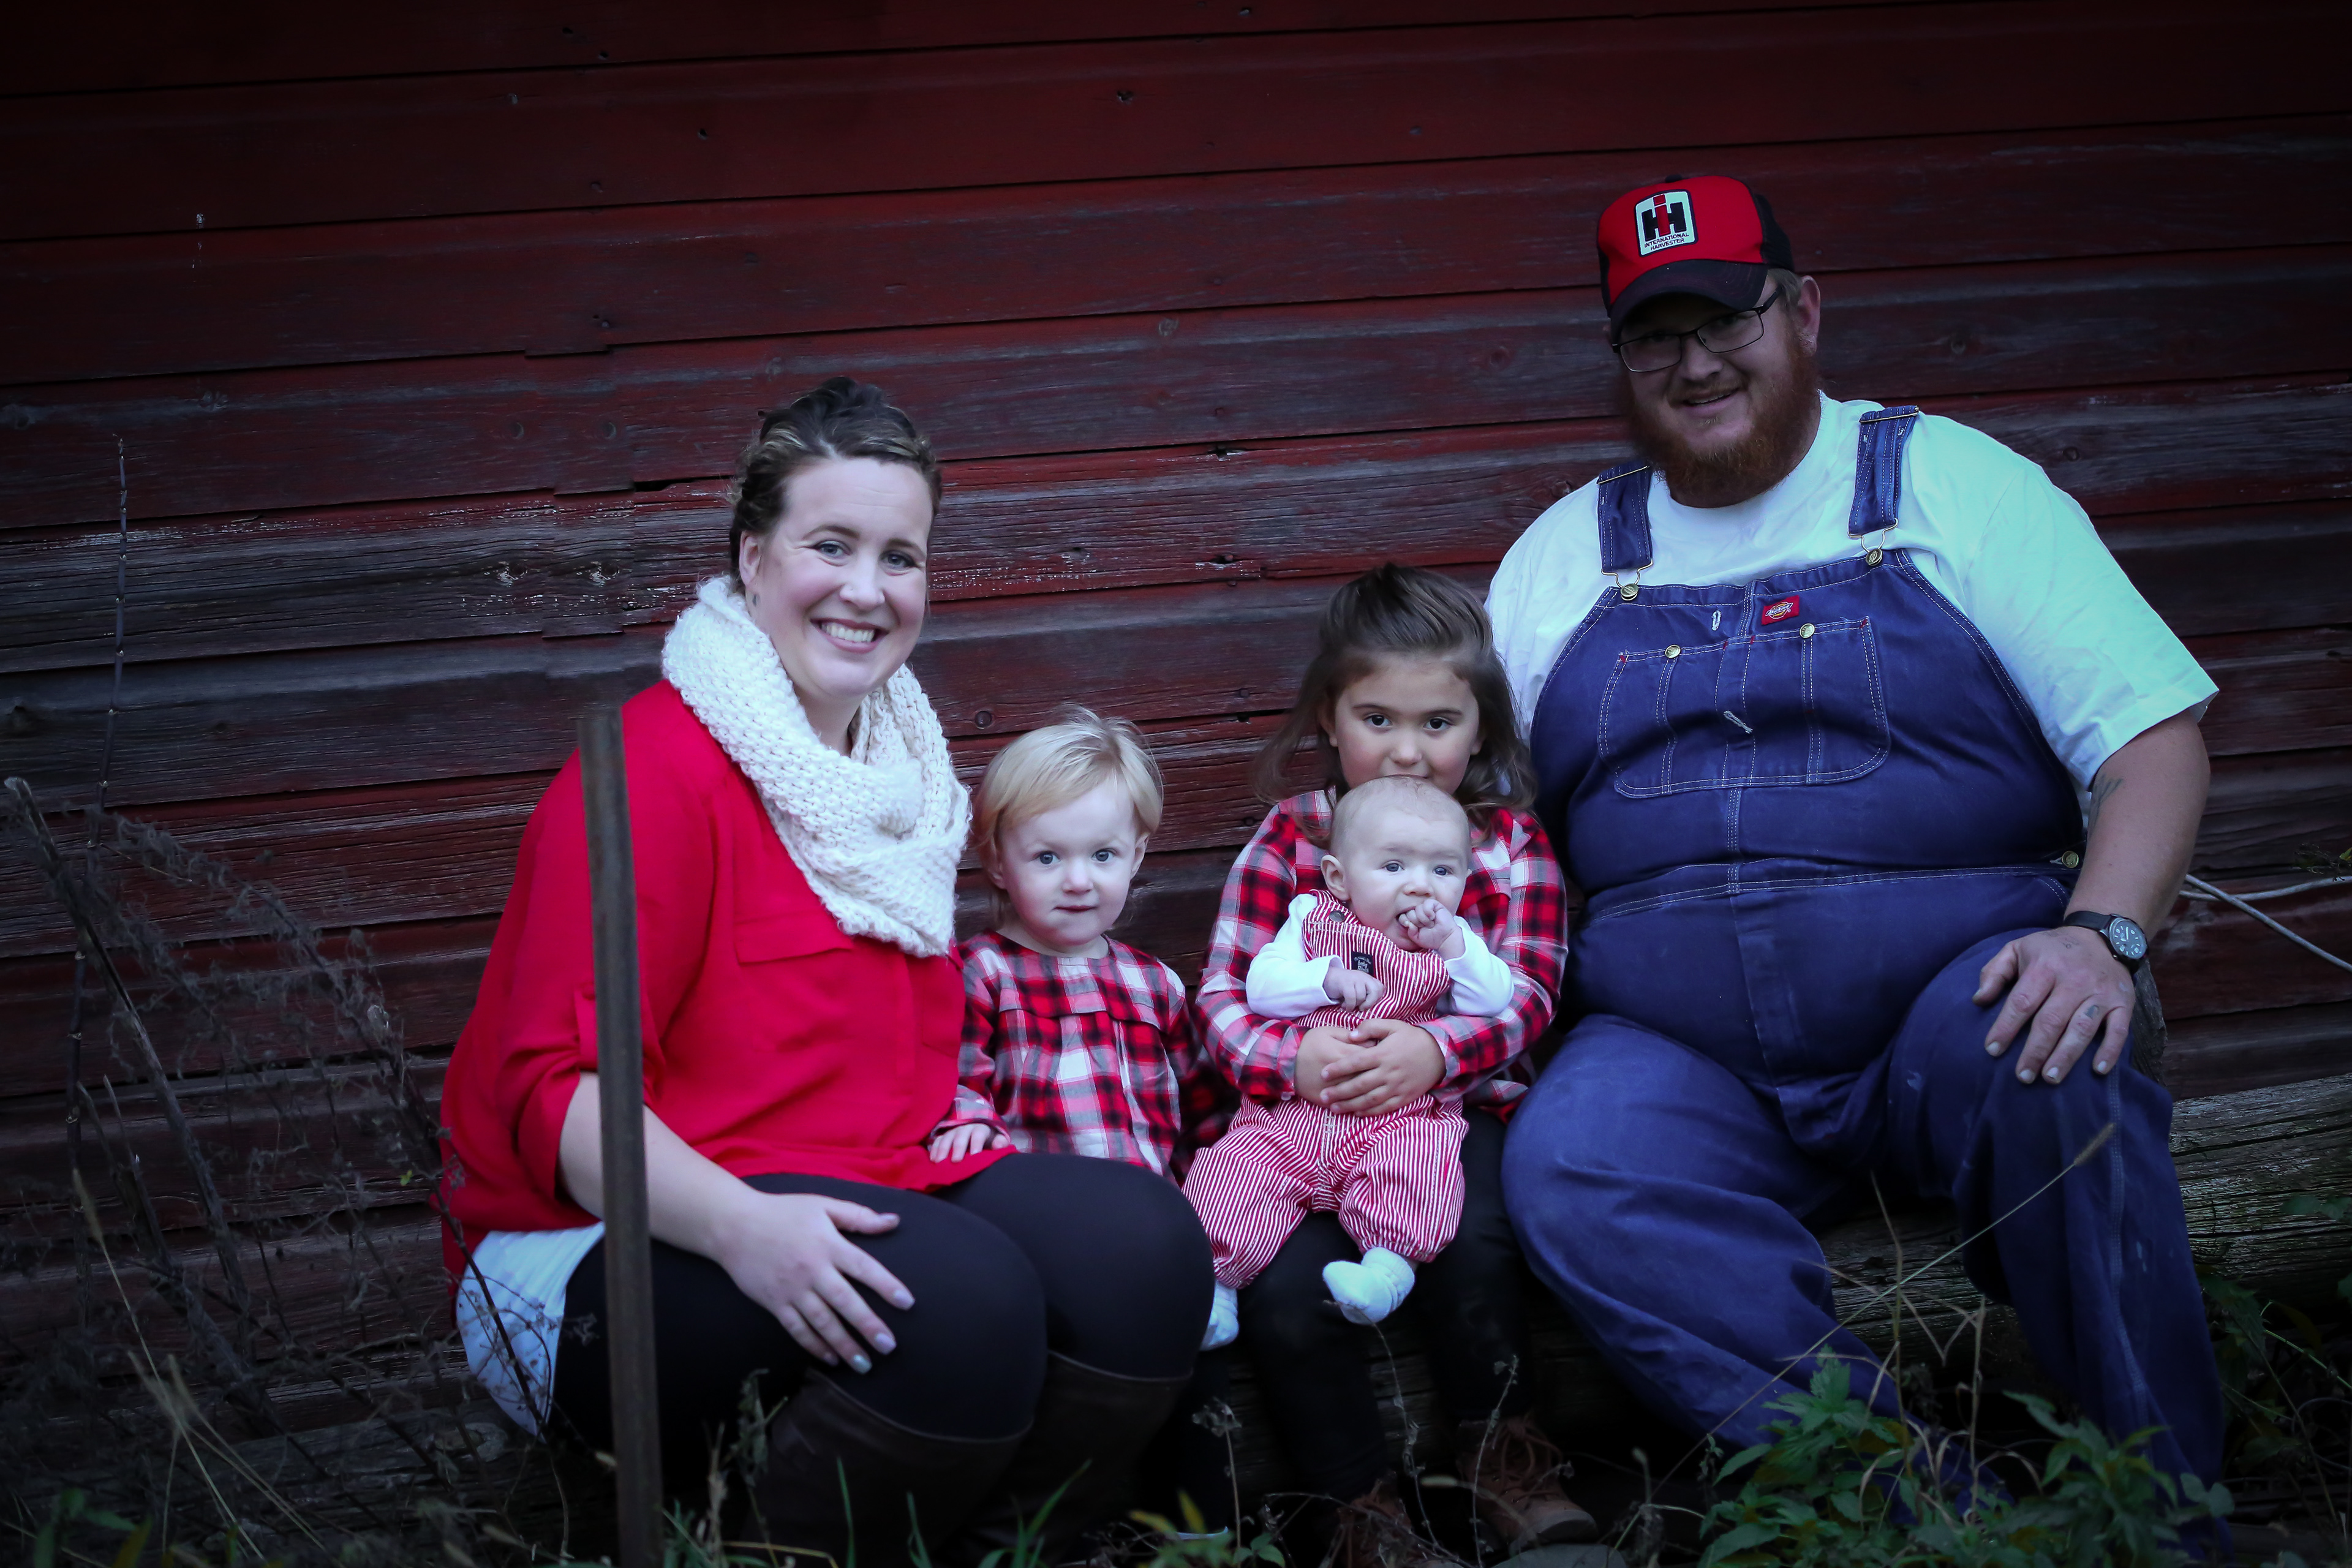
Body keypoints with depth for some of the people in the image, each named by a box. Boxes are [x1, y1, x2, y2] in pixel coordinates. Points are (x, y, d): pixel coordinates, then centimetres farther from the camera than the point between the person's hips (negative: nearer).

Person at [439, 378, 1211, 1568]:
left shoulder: (907, 769, 14)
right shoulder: (657, 768, -12)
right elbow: (557, 1091, -18)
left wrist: (978, 1156, 5)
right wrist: (739, 1224, -33)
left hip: (853, 1210, 8)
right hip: (607, 1256, -7)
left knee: (1146, 1242, -16)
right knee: (959, 1293, -33)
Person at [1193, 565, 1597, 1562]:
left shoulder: (1510, 843, 9)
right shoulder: (1289, 837, 7)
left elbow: (1524, 994, -2)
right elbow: (1223, 993, 1)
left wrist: (1434, 1051, -23)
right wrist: (1292, 1058, -21)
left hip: (1455, 1106, 0)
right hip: (1309, 1114, 0)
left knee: (1468, 1246, -31)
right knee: (1283, 1296, -24)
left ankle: (1502, 1450, -6)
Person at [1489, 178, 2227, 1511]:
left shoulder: (1951, 485, 7)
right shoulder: (1564, 557, 16)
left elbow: (2152, 737, 1)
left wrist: (2102, 935, -19)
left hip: (1948, 996, -2)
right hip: (1684, 1060, 3)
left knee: (2033, 1058, -35)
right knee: (1565, 1172, -28)